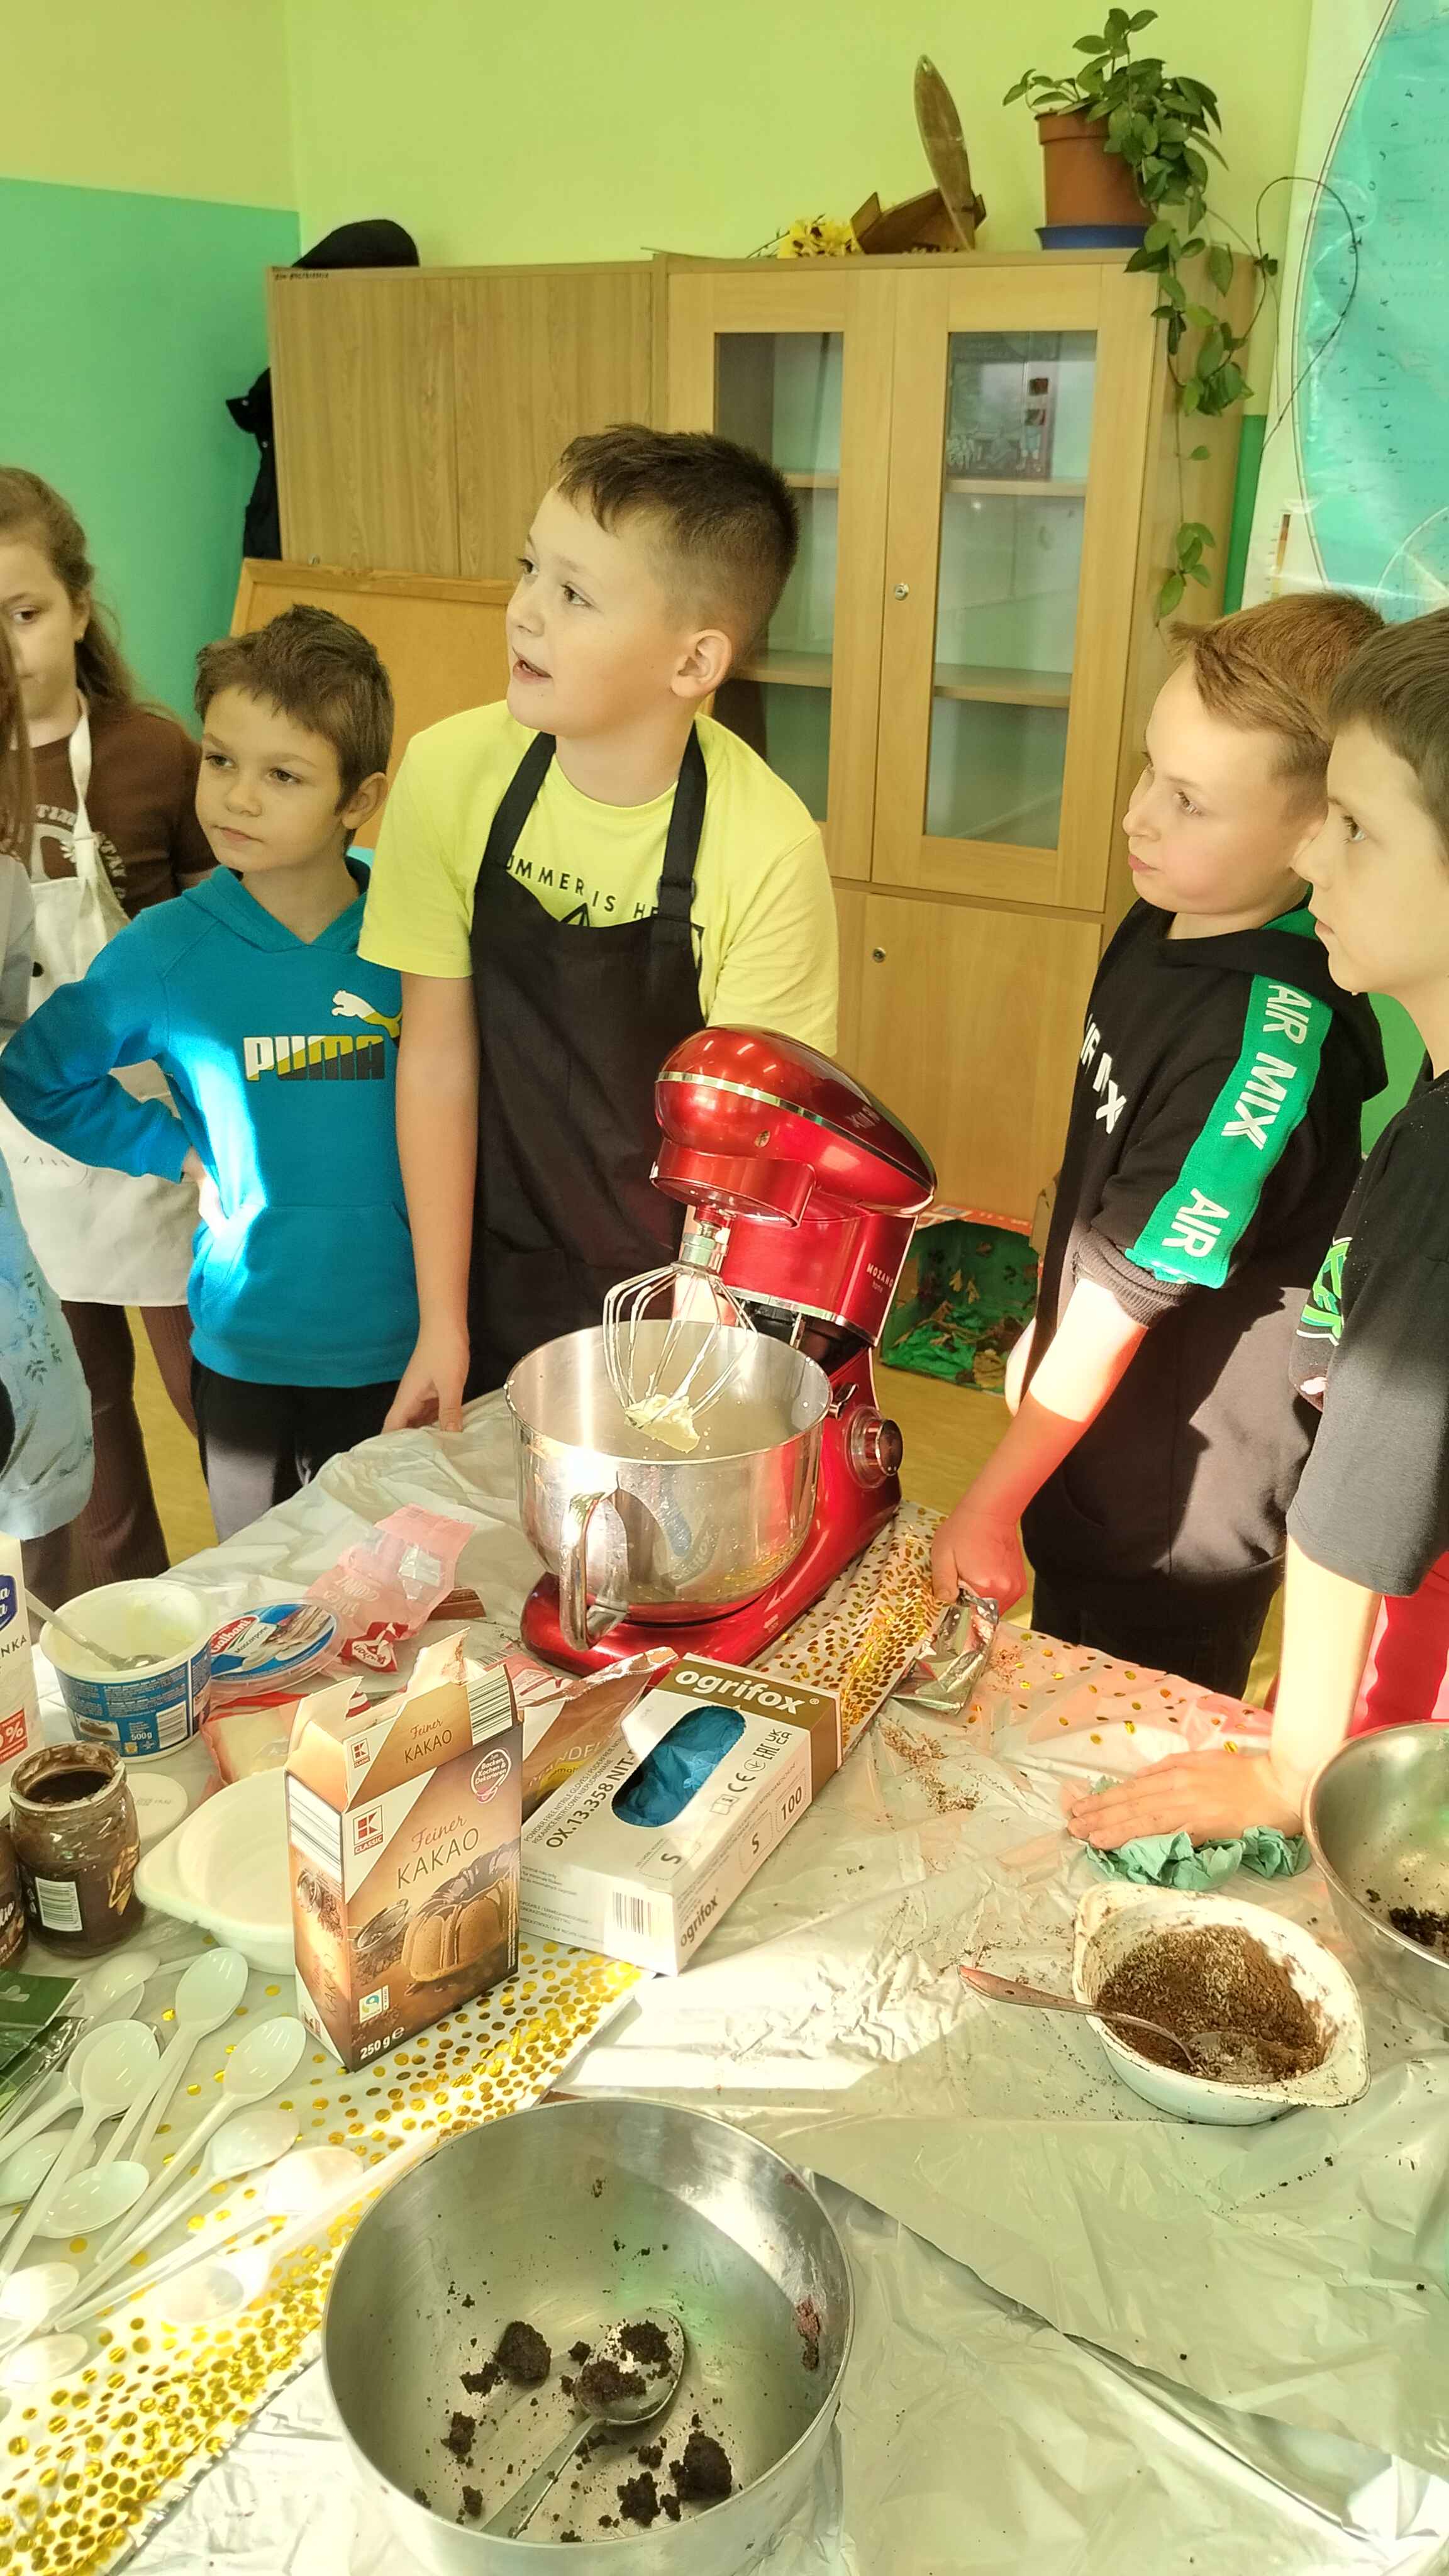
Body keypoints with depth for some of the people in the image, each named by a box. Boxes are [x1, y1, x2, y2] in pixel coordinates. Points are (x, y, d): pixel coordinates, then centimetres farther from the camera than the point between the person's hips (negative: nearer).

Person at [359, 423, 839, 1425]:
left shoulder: (765, 850, -24)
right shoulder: (452, 774, -15)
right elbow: (439, 1059, -8)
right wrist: (444, 1324, -6)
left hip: (691, 1294, -2)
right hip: (503, 1282, 3)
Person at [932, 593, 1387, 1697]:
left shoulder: (1273, 1035, -31)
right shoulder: (1164, 924, -5)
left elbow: (1127, 1296, -24)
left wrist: (990, 1507, -15)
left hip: (1184, 1520, -8)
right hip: (1094, 1456, 8)